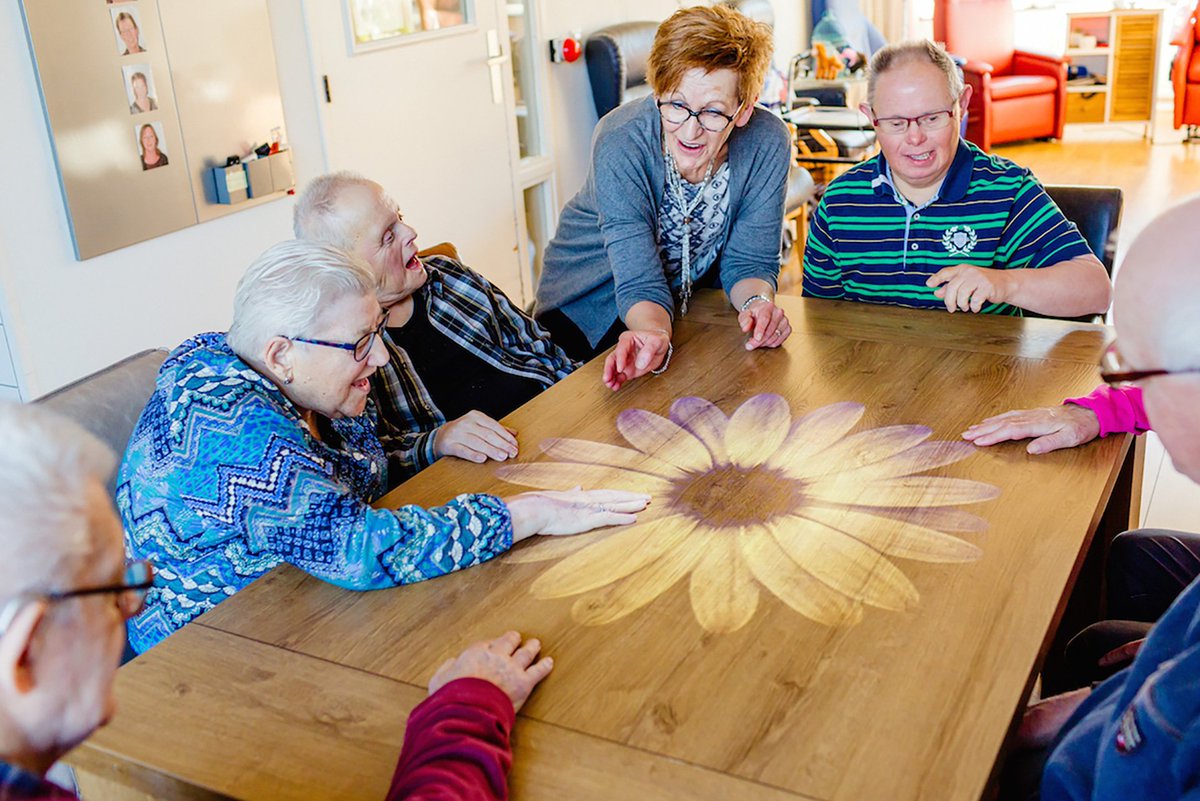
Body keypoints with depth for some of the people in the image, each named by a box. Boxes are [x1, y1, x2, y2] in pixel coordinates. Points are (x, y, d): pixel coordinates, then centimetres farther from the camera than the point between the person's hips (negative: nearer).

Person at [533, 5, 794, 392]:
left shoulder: (766, 143, -20)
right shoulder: (621, 142, -29)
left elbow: (748, 260, -12)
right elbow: (640, 282, -31)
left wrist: (757, 302, -35)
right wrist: (654, 335, -53)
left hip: (691, 300, 3)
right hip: (590, 306, -2)